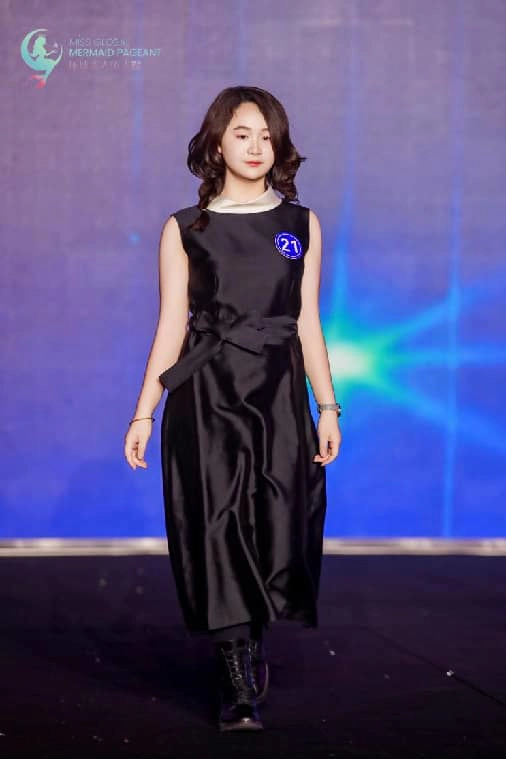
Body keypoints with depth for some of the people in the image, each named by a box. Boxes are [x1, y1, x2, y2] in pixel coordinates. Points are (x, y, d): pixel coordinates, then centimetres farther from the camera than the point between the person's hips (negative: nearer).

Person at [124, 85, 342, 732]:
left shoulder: (301, 225, 10)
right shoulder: (184, 230, 4)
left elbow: (307, 322, 10)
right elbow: (171, 326, 3)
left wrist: (327, 407, 5)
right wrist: (143, 413, -1)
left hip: (279, 393, 2)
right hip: (206, 395, -2)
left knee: (278, 527, 0)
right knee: (217, 526, -6)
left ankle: (251, 643, 27)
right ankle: (238, 686, 0)